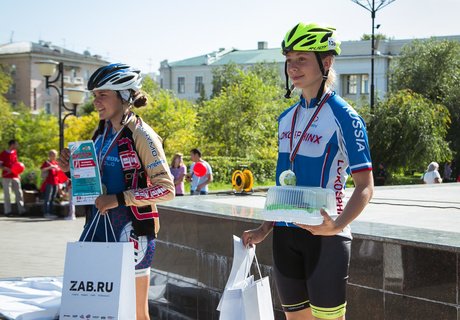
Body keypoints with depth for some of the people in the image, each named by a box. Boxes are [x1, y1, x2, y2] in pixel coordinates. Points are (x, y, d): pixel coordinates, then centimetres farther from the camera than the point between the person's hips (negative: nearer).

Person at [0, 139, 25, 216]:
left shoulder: (15, 152, 11)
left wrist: (18, 174, 14)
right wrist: (7, 169, -23)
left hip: (15, 177, 6)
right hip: (6, 177, -6)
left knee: (19, 193, 2)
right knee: (7, 194, -1)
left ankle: (21, 210, 3)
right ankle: (7, 211, 2)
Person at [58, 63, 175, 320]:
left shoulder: (140, 135, -13)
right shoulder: (103, 132, 9)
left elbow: (166, 188, -17)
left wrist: (119, 199, -23)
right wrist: (72, 170, -1)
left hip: (132, 231, -7)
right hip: (100, 227, 7)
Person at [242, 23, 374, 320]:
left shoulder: (344, 117, -10)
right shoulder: (286, 118, 10)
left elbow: (365, 186, -12)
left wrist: (337, 226, -27)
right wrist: (265, 228, 13)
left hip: (324, 236, -6)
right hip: (286, 235, 6)